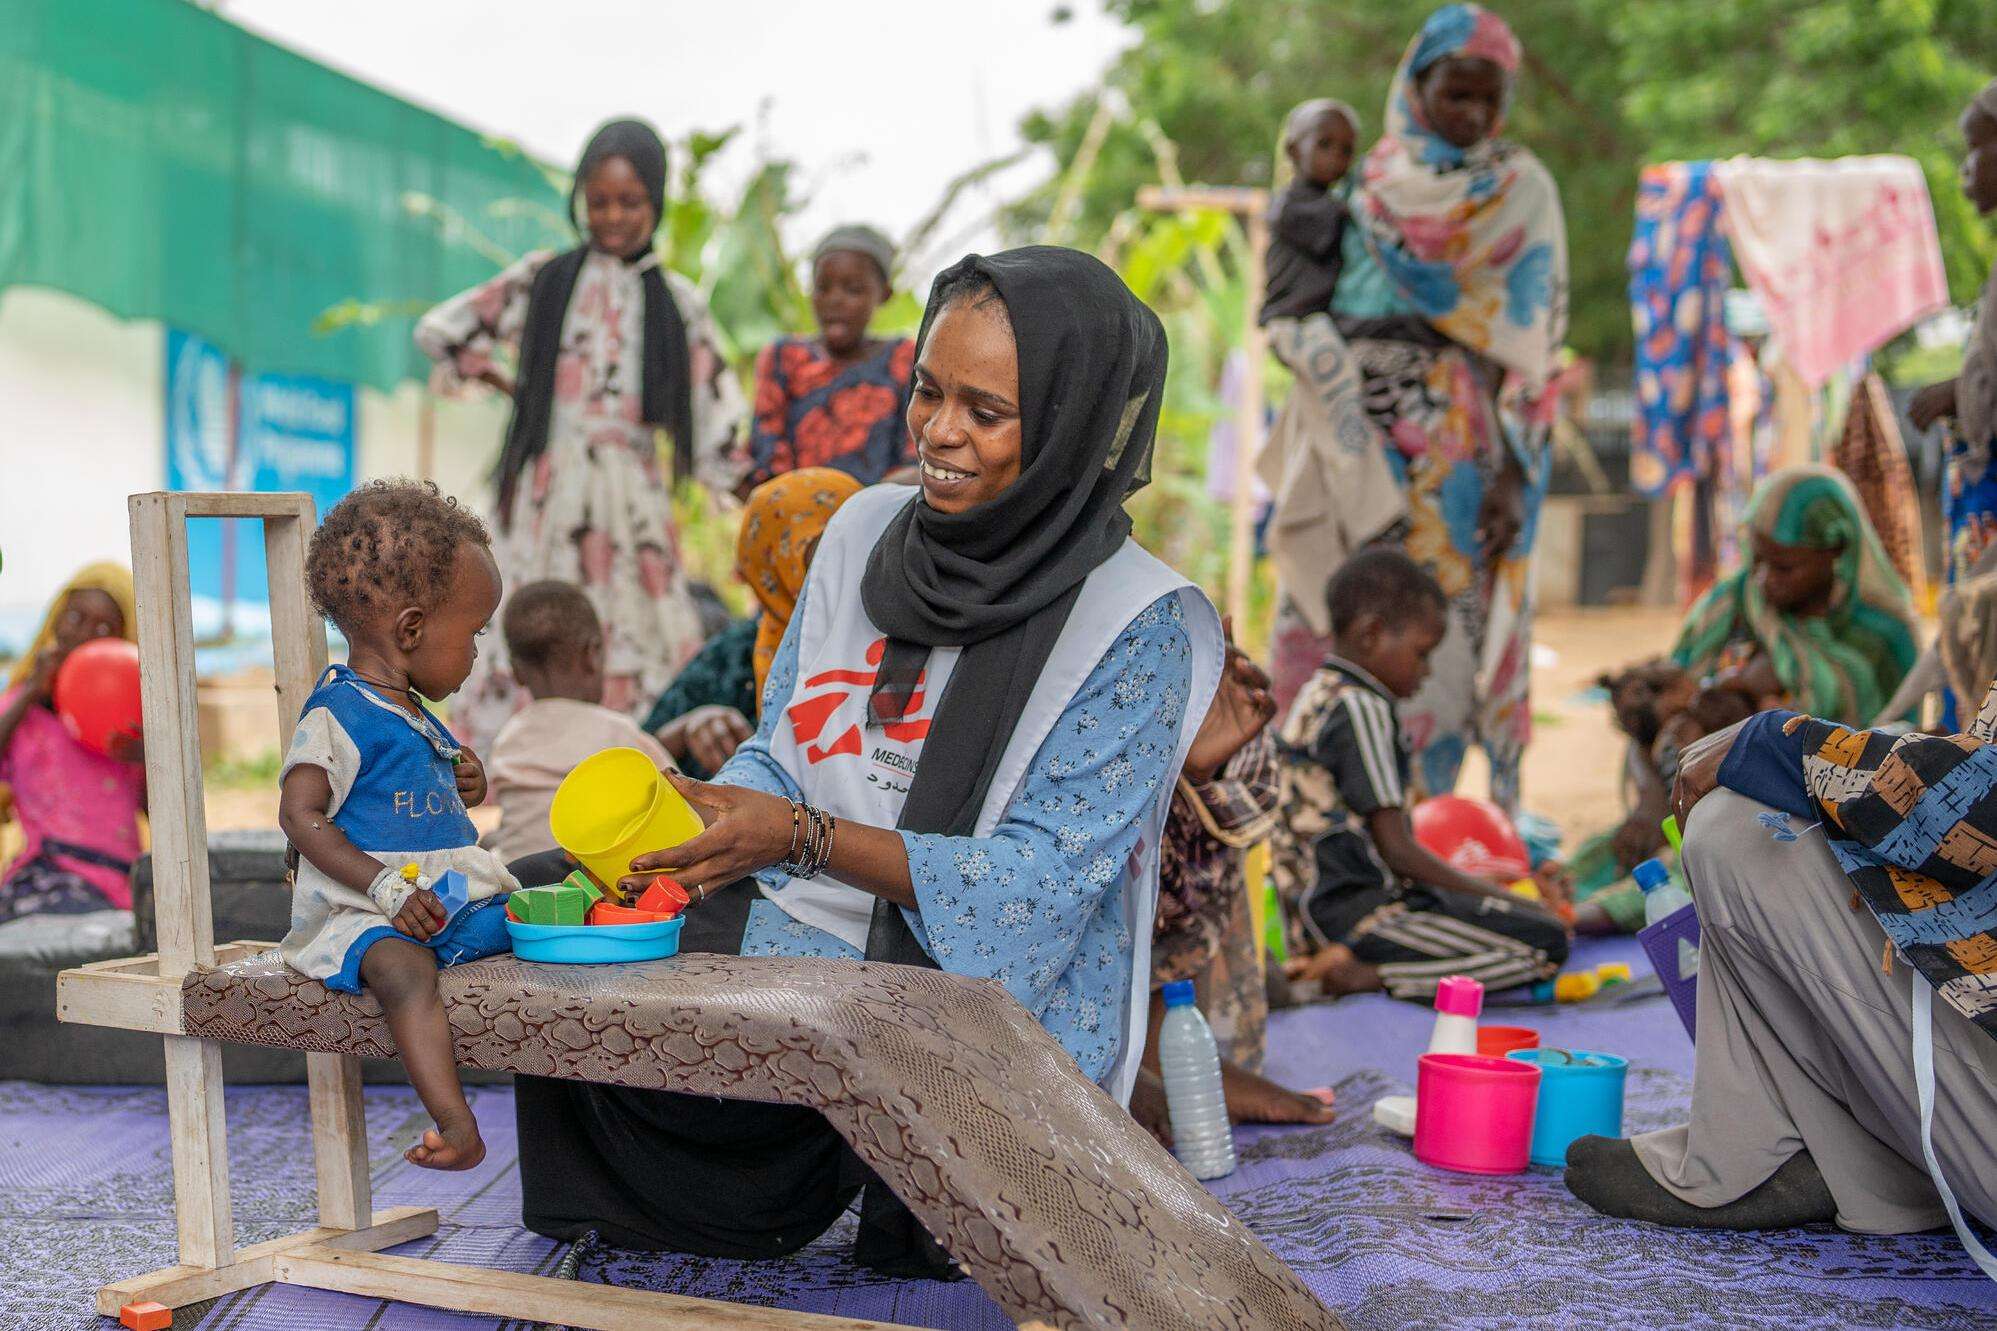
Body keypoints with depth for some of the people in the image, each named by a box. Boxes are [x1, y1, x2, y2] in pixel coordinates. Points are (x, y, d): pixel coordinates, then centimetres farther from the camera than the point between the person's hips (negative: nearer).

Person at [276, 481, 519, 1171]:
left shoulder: (416, 717, 19)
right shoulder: (338, 715, -11)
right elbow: (300, 814, -19)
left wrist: (469, 782, 12)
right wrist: (386, 887, -26)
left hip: (455, 903, 9)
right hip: (368, 913, -9)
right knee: (404, 969, -38)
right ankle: (456, 1125, -50)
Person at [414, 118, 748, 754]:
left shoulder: (678, 302, 8)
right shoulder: (544, 278, 7)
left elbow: (715, 426, 6)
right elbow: (440, 330, 13)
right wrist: (510, 387, 12)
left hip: (633, 501, 1)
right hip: (550, 496, -1)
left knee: (638, 642, -3)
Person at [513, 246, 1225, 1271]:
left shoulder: (1137, 626, -12)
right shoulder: (867, 529, 5)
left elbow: (1040, 880, -17)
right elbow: (779, 753, 9)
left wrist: (805, 837, -25)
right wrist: (697, 831, -13)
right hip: (799, 935, 7)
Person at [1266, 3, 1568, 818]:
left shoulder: (1519, 189, 2)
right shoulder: (1375, 181, 13)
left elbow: (1531, 337, -3)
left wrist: (1513, 471, -12)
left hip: (1452, 439, -4)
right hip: (1357, 428, 4)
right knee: (1318, 613, 1)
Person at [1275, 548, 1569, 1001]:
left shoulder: (1316, 696, 16)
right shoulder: (1362, 709, -14)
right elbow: (1394, 848, -16)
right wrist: (1488, 892, -5)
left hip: (1318, 909, 10)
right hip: (1358, 908, -10)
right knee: (1547, 942, -13)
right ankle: (1366, 973, -15)